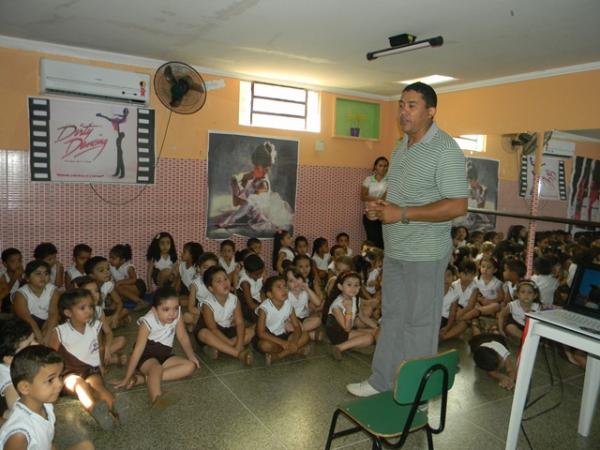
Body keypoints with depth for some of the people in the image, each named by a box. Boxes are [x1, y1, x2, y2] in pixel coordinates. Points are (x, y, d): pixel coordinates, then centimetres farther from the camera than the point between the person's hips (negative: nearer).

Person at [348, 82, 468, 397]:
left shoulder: (445, 150, -15)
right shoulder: (402, 145, 11)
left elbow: (457, 206, -21)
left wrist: (402, 214, -23)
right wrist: (380, 206, 1)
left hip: (425, 255, -8)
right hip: (394, 250, 8)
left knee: (419, 323, 5)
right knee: (391, 317, 17)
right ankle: (382, 381, 32)